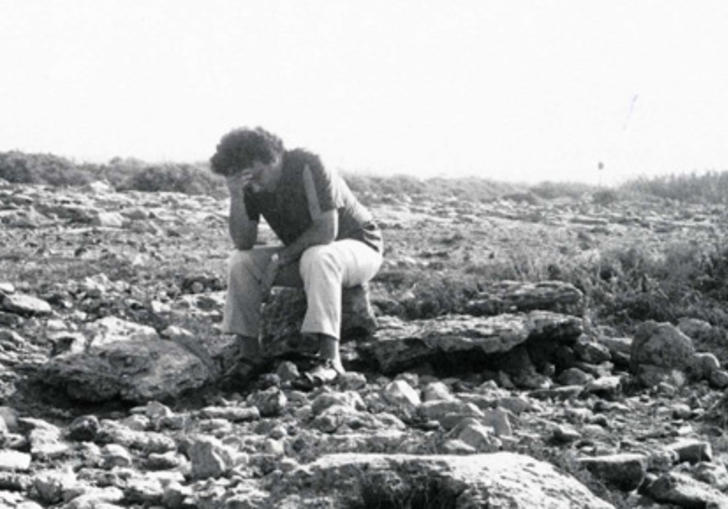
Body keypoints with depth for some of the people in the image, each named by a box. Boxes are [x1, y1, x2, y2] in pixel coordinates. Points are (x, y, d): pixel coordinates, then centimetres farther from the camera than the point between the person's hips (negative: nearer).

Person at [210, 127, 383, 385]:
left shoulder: (307, 168, -26)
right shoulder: (252, 187, -6)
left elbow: (326, 232, -30)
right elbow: (244, 243, -13)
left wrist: (281, 257, -22)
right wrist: (235, 197, -26)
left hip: (359, 246, -6)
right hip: (303, 255, 6)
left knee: (317, 257, -39)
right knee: (240, 262, -12)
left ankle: (330, 358, -44)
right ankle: (250, 353, -10)